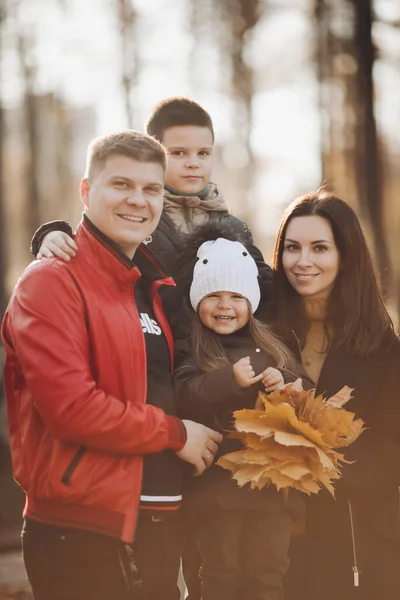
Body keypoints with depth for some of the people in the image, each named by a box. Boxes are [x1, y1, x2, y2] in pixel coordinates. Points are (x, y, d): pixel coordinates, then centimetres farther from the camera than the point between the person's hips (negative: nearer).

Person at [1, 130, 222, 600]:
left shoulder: (153, 287, 16)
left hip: (159, 525, 8)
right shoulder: (52, 282, -10)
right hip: (81, 534, -8)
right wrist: (175, 433, -12)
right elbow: (69, 404, -21)